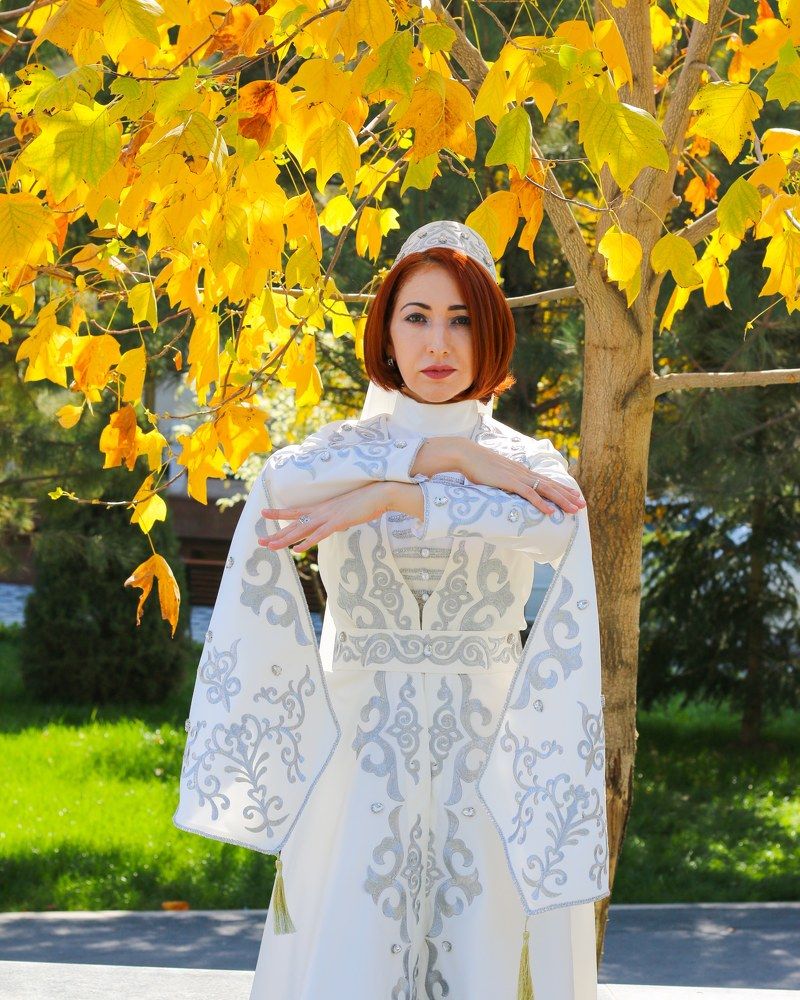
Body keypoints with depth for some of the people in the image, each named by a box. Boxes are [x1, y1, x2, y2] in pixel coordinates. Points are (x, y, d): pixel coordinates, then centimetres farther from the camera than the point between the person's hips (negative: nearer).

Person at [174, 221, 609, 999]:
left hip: (490, 769, 0)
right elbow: (285, 481, -17)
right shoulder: (341, 447, 8)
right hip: (361, 765, 0)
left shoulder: (529, 462, 7)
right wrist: (449, 455, -18)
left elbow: (553, 525, -19)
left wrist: (384, 498, -23)